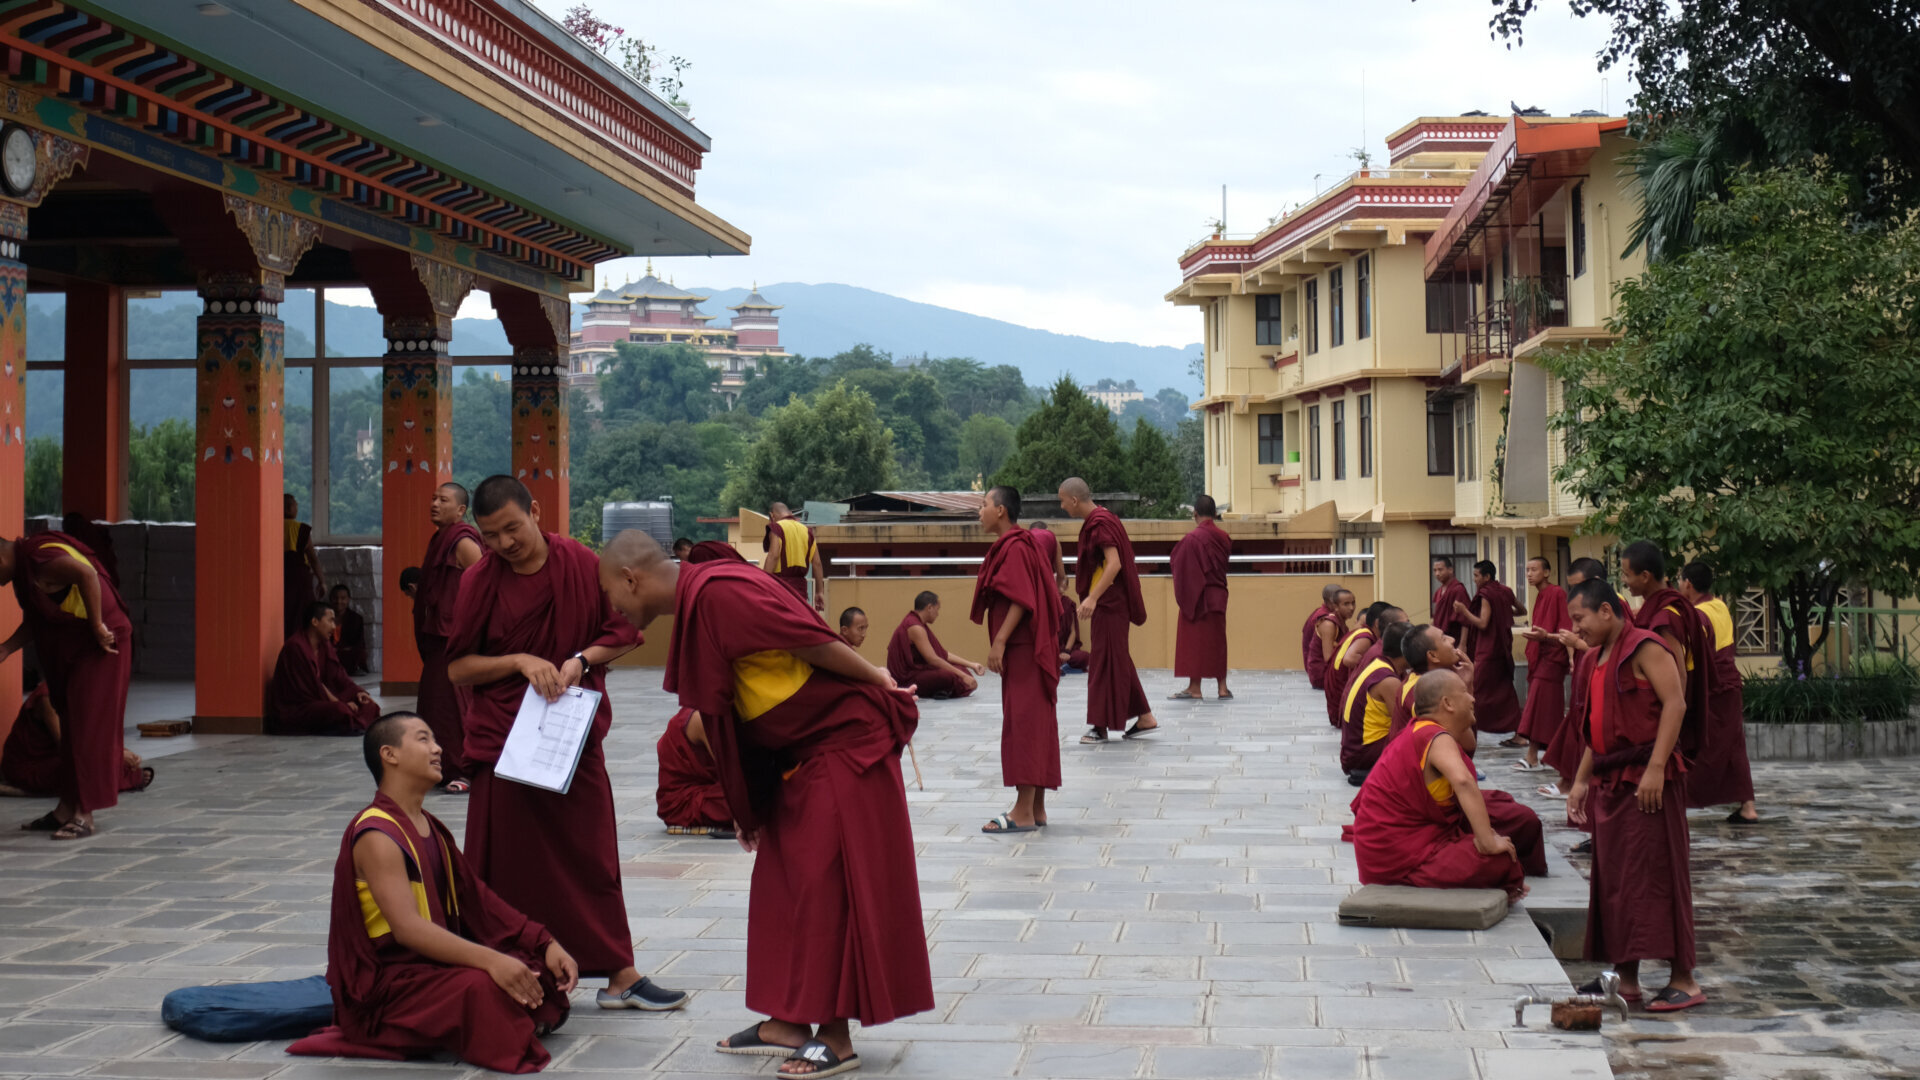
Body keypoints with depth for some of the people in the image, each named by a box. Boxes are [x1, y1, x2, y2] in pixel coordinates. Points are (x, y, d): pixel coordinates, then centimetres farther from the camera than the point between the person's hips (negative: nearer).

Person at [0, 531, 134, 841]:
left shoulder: (39, 558, -21)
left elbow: (87, 575, -38)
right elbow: (34, 622, 19)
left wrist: (97, 626, -31)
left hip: (99, 646, -10)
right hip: (70, 650, 10)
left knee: (88, 730, -8)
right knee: (70, 729, 12)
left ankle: (84, 816, -6)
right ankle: (66, 810, 18)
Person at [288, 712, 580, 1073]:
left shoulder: (432, 829, 13)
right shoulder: (377, 836, -17)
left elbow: (479, 900, 11)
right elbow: (407, 927, -29)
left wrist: (545, 943, -1)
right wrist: (490, 960, -39)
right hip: (382, 985, -9)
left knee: (546, 972, 2)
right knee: (481, 986, -34)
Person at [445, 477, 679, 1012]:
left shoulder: (583, 564, -1)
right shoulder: (479, 580, -4)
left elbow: (624, 633, 6)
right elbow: (457, 668, -2)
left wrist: (582, 659, -12)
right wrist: (519, 661, -15)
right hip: (502, 743, -1)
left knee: (594, 855, 6)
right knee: (510, 867, 1)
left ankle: (620, 976, 13)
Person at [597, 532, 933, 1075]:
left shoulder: (716, 592, -22)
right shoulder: (695, 603, 10)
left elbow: (808, 639, -23)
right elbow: (722, 714, 16)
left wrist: (875, 680, -12)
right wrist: (745, 809, 19)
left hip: (846, 740, -10)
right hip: (799, 752, 10)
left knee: (828, 882, -6)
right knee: (783, 880, 12)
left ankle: (837, 1036, 1)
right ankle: (789, 1022, 20)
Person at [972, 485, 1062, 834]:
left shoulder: (1014, 547, -14)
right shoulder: (1013, 544, 16)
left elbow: (1021, 600, -22)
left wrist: (999, 642, -23)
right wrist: (1002, 642, 20)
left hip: (1022, 648, -10)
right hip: (1026, 648, 10)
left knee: (1023, 723, -9)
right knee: (1036, 724, 10)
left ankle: (1023, 812, -8)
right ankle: (1036, 810, 14)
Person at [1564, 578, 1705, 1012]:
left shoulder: (1644, 648, -10)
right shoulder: (1600, 658, 18)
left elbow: (1674, 704, -19)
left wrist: (1655, 768, -25)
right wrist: (1581, 780, 19)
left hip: (1645, 781, -9)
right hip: (1610, 781, 9)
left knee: (1656, 876, -9)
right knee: (1613, 879, 10)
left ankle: (1684, 980, -4)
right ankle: (1625, 978, 17)